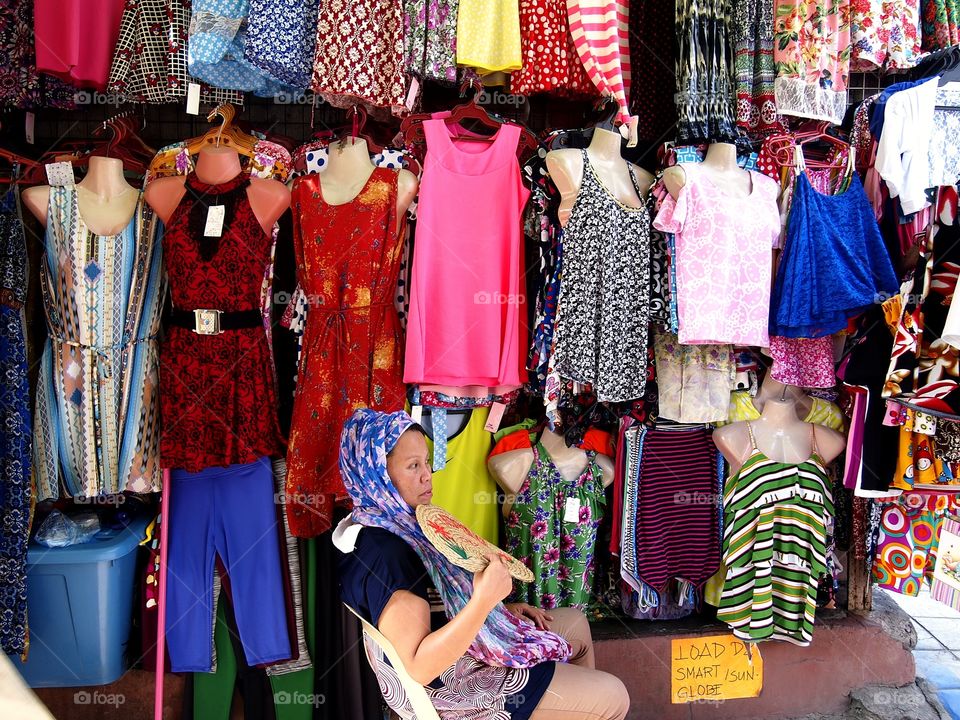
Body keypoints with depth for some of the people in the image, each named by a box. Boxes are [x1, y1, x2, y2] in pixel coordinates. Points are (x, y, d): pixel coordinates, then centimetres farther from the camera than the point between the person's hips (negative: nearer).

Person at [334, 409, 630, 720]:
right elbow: (419, 666, -35)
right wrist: (484, 600, -42)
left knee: (576, 623, 26)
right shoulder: (382, 553, -31)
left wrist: (503, 609, 7)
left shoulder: (399, 523, 1)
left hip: (472, 642, 10)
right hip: (457, 683, -10)